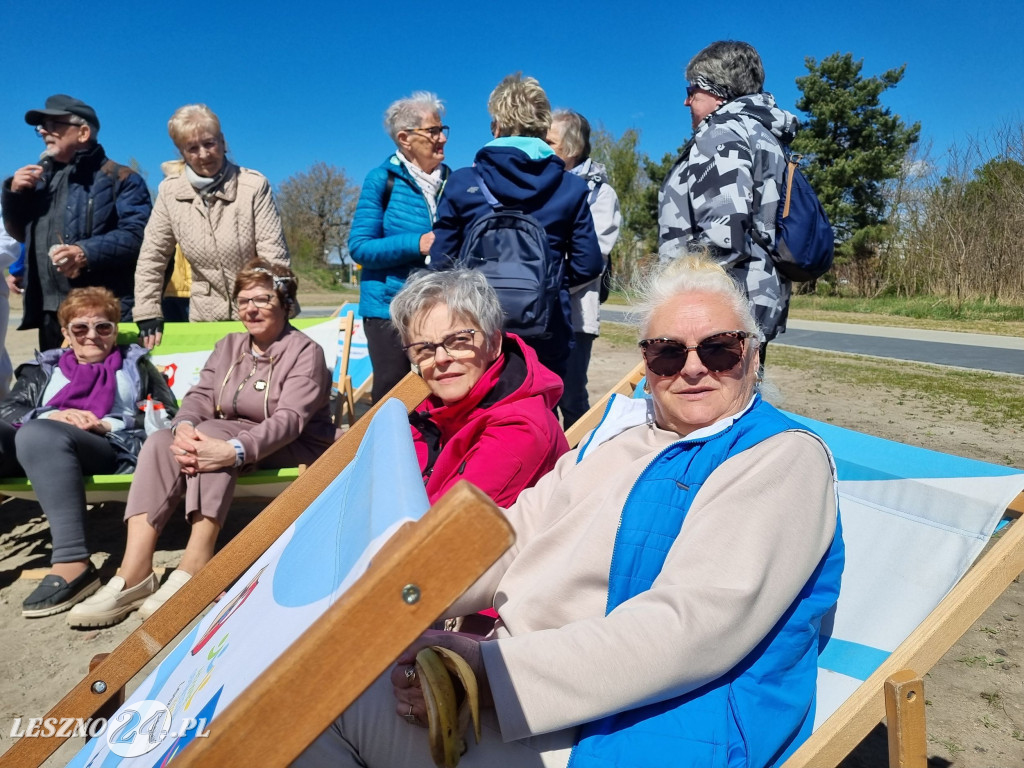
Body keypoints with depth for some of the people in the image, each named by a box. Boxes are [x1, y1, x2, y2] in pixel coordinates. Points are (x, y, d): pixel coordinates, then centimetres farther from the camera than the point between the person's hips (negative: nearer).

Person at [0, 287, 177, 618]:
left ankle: (73, 563, -43)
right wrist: (51, 415, -5)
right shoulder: (44, 367, 32)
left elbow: (167, 416, 10)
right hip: (36, 447, 3)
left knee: (37, 434, -34)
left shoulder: (135, 365, 24)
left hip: (111, 449, -3)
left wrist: (108, 424, -5)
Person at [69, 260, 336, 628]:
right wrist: (184, 427, -23)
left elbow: (289, 419, -21)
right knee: (161, 442, -21)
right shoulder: (228, 346, 15)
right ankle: (134, 573, -30)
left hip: (294, 448, -6)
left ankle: (195, 567, -34)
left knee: (211, 433, -32)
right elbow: (200, 396, 2)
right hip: (230, 437, 6)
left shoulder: (305, 352, -7)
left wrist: (232, 451, -37)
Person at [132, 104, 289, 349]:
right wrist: (147, 314, 1)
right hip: (204, 317, 3)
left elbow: (274, 257, -10)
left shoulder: (254, 185, -9)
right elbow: (152, 256, 7)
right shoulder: (170, 191, -1)